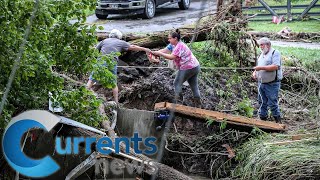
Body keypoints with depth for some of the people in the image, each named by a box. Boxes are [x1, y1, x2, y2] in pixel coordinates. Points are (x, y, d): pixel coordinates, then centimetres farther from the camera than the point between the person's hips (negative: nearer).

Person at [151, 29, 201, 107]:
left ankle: (179, 102, 0)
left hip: (188, 68, -10)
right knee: (194, 86, 13)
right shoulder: (173, 45, 8)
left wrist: (159, 53, -26)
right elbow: (164, 50, 1)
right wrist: (154, 52, -13)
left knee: (177, 84, -1)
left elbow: (172, 57, -29)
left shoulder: (179, 46, -21)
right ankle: (198, 105, 19)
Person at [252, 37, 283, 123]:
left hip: (272, 84, -8)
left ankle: (278, 121, 7)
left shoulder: (275, 53, -8)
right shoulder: (262, 54, 18)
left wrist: (261, 68, -21)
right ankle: (262, 118, 23)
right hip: (261, 83, 8)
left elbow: (275, 66, -21)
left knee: (272, 103, -5)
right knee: (262, 103, 13)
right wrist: (255, 72, 6)